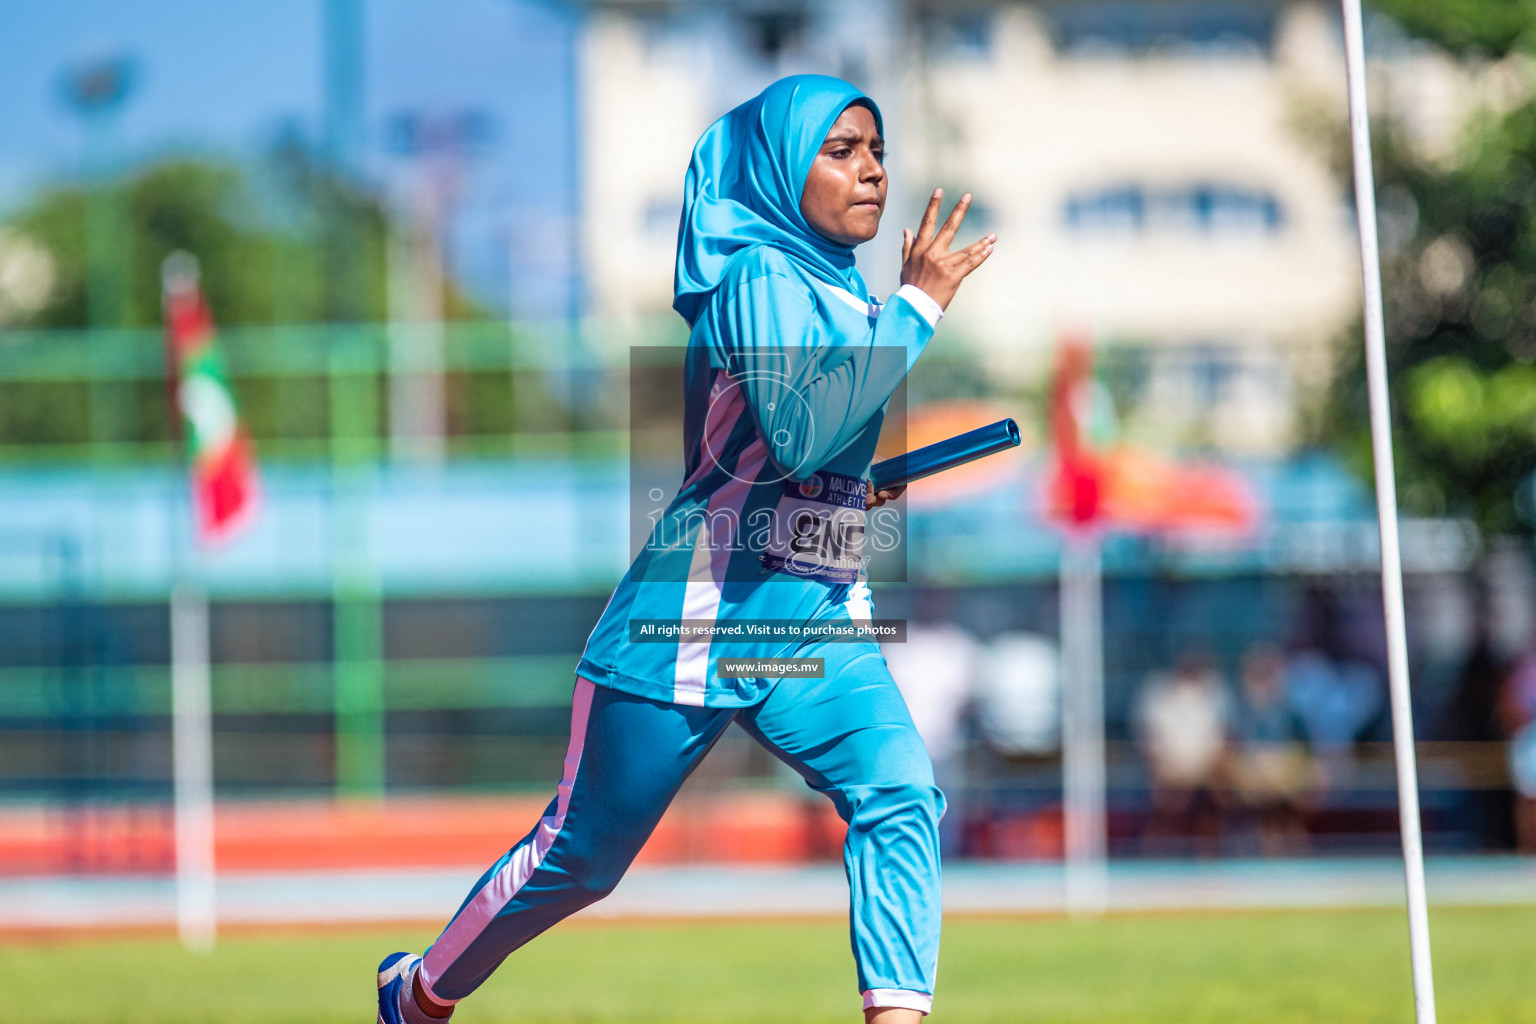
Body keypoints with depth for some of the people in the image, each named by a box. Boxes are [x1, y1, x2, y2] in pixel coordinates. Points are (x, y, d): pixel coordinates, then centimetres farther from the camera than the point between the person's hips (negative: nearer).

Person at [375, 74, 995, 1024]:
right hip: (699, 618, -7)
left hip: (817, 624, 7)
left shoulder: (839, 290, 14)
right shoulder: (760, 278, -13)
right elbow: (798, 436, -28)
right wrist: (915, 307, -25)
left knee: (901, 798, -20)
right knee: (582, 855, 8)